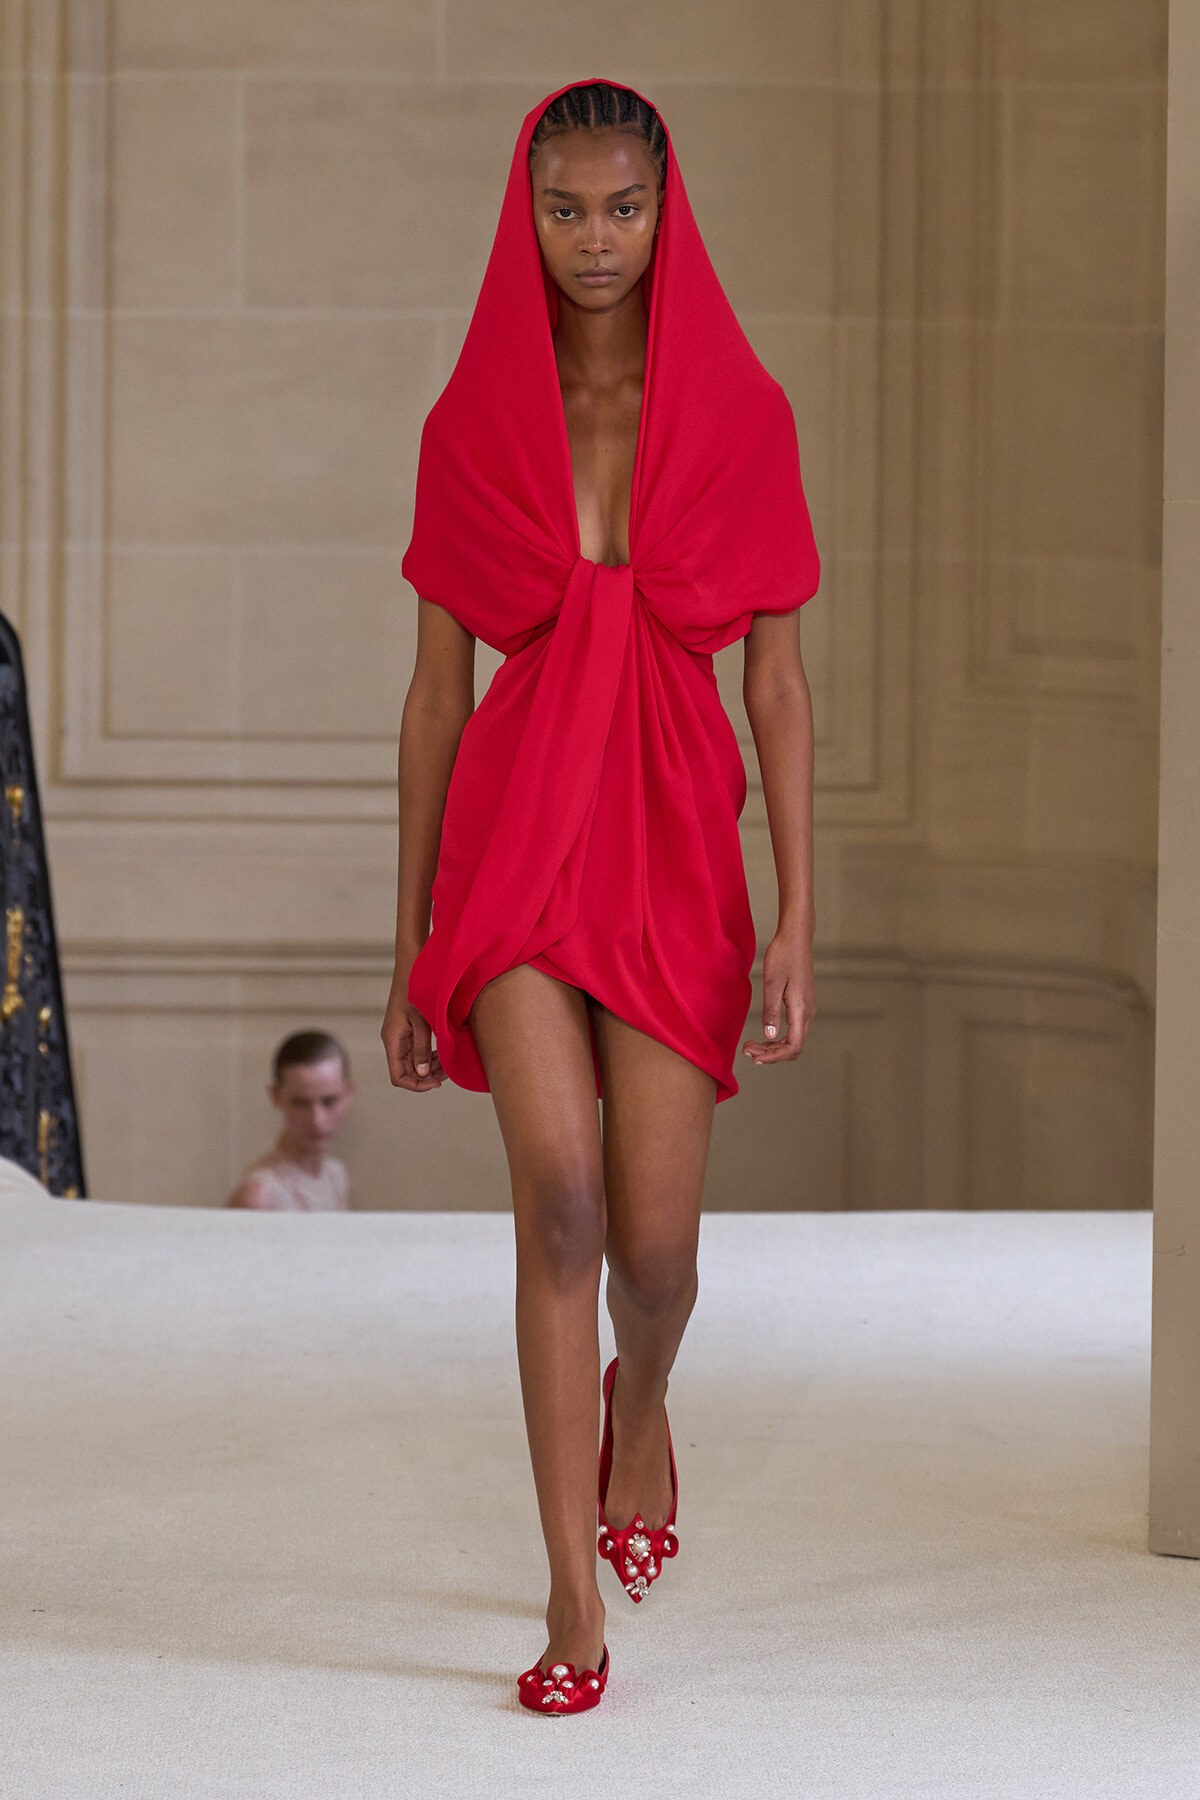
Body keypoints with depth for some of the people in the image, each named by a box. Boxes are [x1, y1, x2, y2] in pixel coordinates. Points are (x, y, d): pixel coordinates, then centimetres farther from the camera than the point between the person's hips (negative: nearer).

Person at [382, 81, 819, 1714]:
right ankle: (577, 1594, -12)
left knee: (654, 1250, 0)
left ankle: (640, 1407, 39)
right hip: (516, 834, 0)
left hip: (676, 845, 0)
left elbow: (780, 682, 2)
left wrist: (797, 920, -6)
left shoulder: (742, 417, 3)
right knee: (561, 1190, -21)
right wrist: (409, 944, 7)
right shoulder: (470, 427, 5)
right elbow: (436, 689, 7)